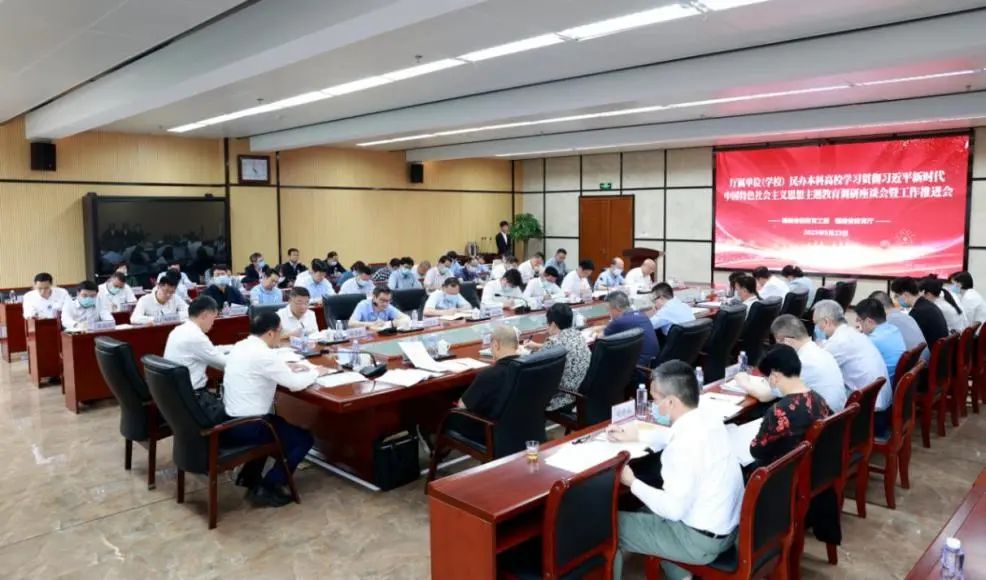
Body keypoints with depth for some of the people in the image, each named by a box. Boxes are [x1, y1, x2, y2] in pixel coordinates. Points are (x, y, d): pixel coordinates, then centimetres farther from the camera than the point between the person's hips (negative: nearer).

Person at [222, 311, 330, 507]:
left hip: (229, 421, 9)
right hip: (245, 428, -9)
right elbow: (296, 383, -16)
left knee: (276, 422, 35)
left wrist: (287, 368, 15)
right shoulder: (264, 354, -20)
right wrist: (315, 372, 2)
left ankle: (249, 475, 32)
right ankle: (265, 489, 3)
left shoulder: (239, 347, 7)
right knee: (304, 439, 5)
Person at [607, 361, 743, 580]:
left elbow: (674, 509, -25)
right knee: (652, 509, 31)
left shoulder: (686, 445, -30)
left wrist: (633, 483, -13)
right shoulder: (708, 420, -2)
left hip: (703, 540, -8)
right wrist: (637, 435, 17)